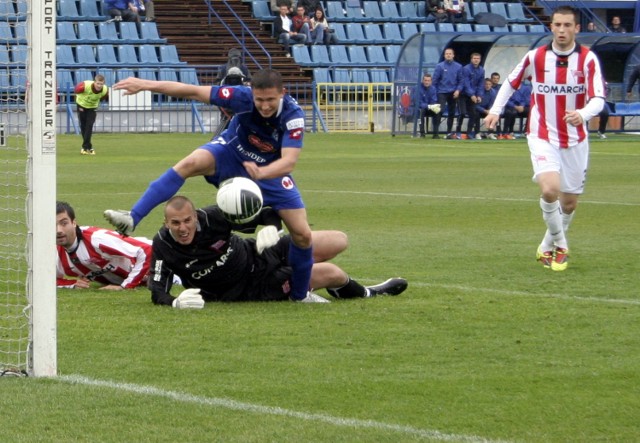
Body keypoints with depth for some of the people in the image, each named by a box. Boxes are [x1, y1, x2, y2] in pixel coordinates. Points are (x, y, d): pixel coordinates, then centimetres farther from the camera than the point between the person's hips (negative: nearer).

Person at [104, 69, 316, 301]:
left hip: (271, 170, 0)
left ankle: (300, 294, 22)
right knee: (192, 163, -31)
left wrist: (261, 173, -63)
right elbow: (193, 91, -28)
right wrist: (145, 85, -32)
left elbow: (289, 161, -43)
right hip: (231, 154, 0)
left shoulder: (294, 116, -32)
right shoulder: (243, 97, -29)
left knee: (303, 234, -5)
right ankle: (132, 219, -33)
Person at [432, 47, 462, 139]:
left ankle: (449, 132, 17)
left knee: (452, 113, 8)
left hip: (453, 93, 3)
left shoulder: (458, 67, 4)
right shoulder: (439, 66, -1)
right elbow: (435, 80, 1)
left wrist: (458, 90, -9)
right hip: (442, 92, -3)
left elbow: (460, 81, 6)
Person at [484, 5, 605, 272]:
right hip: (543, 137, -2)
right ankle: (560, 246, -3)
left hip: (575, 140, 2)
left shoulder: (588, 59, -8)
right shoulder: (536, 57, -6)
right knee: (550, 190, -24)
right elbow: (511, 82, 12)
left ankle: (547, 249, 34)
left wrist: (582, 114, -36)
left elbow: (598, 99, -17)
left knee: (569, 202, 10)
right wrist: (495, 110, 6)